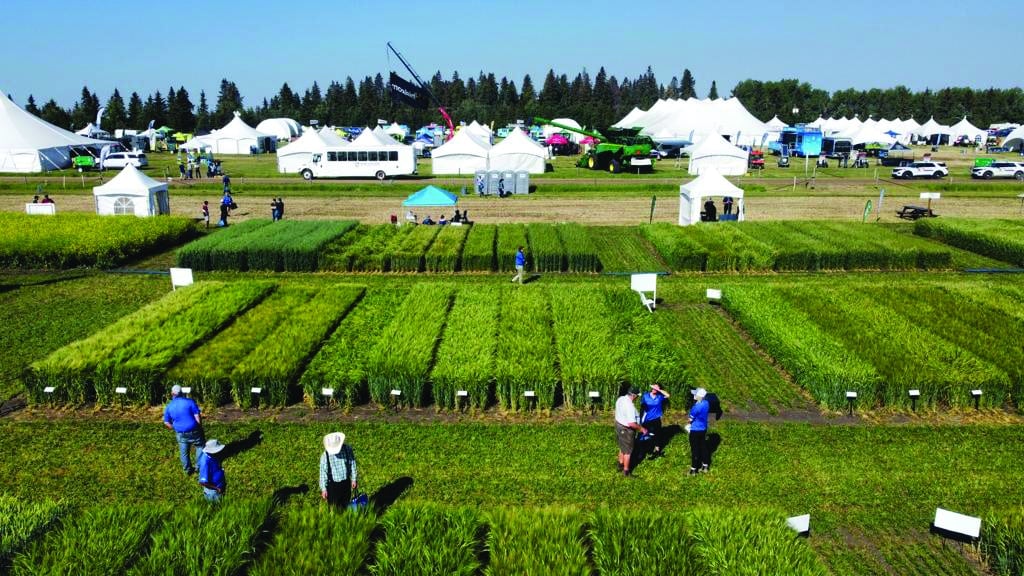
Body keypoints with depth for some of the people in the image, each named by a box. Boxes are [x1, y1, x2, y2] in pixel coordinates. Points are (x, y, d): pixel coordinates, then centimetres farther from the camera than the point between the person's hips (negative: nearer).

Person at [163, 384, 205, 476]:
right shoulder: (190, 402, -12)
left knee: (183, 452, 17)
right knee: (200, 447, 18)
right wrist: (200, 427, 0)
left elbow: (166, 423, 4)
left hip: (181, 434, 3)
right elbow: (198, 417, -14)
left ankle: (188, 470, 27)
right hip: (194, 431, -3)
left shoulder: (169, 406, -2)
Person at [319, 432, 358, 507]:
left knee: (345, 506, 14)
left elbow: (353, 464, 0)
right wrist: (323, 489, -5)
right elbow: (323, 472, -8)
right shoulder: (325, 455, -15)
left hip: (346, 483, 2)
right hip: (333, 485, -2)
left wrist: (354, 479, 5)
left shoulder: (348, 449, -11)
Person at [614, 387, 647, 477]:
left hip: (618, 424, 9)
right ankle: (626, 471, 21)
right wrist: (642, 429, -18)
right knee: (628, 451, 9)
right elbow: (631, 424, -33)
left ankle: (621, 464, 45)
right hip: (626, 429, -9)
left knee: (622, 447, 28)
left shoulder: (620, 399, -4)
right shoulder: (629, 406, -32)